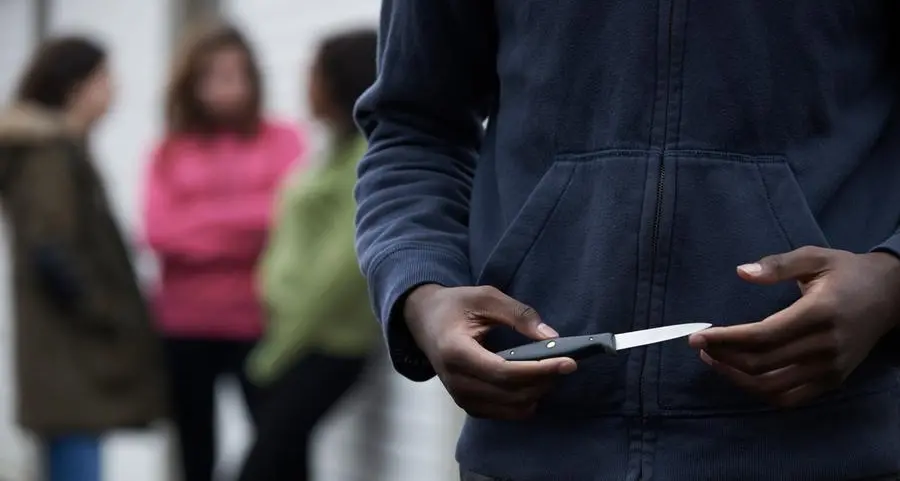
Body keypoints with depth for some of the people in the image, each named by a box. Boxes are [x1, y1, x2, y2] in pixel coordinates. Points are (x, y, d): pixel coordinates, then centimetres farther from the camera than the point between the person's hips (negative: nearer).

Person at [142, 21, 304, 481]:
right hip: (185, 323, 2)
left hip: (259, 321, -2)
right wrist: (244, 224, -9)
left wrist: (201, 224, -7)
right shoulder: (170, 152, 9)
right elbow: (160, 231, -4)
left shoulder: (281, 140, 5)